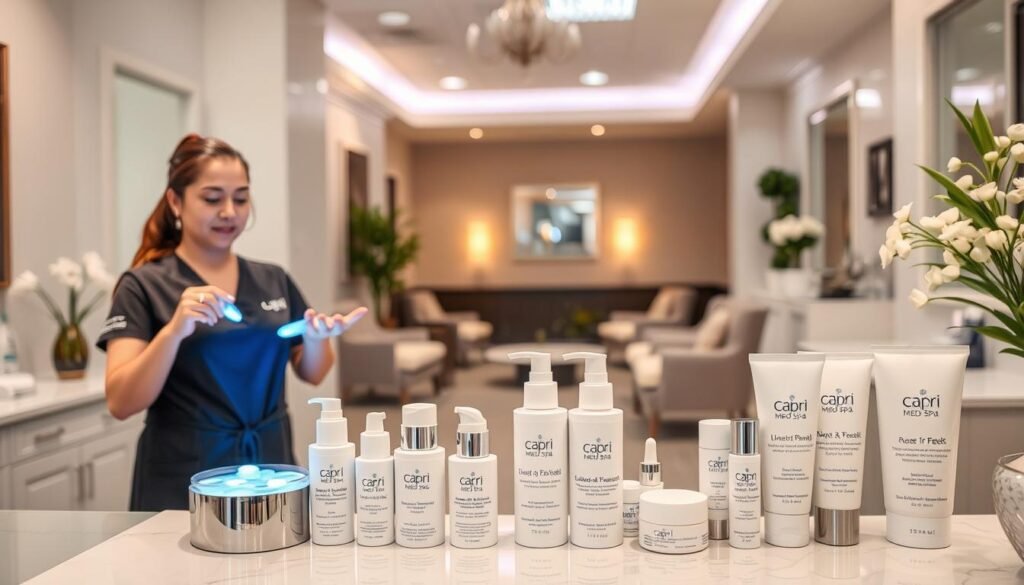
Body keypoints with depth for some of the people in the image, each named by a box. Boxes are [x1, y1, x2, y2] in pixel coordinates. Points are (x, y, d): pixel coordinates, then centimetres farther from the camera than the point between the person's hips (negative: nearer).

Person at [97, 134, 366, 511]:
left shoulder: (274, 281, 7)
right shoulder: (145, 286, -5)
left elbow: (312, 374, 14)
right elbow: (120, 403, -13)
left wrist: (316, 338, -7)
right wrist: (174, 330, -28)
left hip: (271, 473, 4)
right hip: (183, 487, -4)